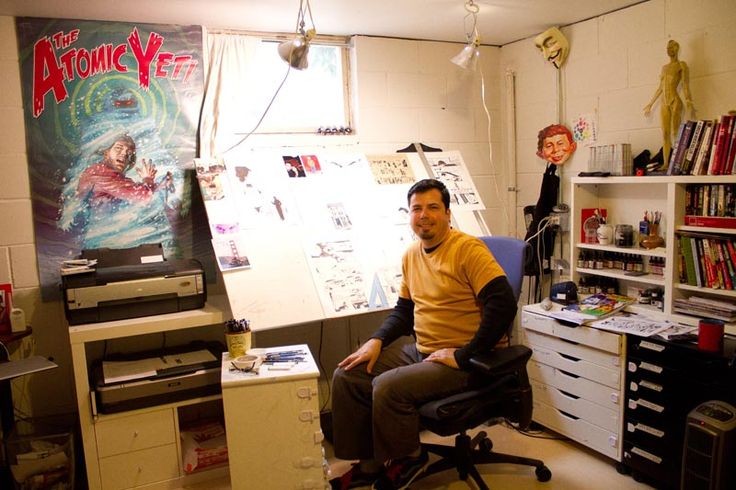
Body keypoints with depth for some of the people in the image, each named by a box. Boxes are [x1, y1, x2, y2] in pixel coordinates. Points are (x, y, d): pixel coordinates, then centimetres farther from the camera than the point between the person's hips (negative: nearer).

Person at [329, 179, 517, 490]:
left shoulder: (468, 249, -15)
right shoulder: (411, 255, 9)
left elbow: (503, 304, -23)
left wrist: (463, 356, -21)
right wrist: (376, 341, 1)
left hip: (463, 360, -8)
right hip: (419, 348, 8)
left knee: (388, 386, -26)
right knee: (346, 375, 0)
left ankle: (407, 460, 4)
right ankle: (368, 464, 14)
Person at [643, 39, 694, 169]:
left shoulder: (681, 65, 4)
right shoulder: (664, 67, 20)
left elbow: (685, 85, -4)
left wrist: (689, 101, -18)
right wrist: (650, 104, 22)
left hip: (675, 101, -6)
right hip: (664, 104, 6)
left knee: (675, 133, -11)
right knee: (665, 134, 0)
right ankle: (666, 164, -1)